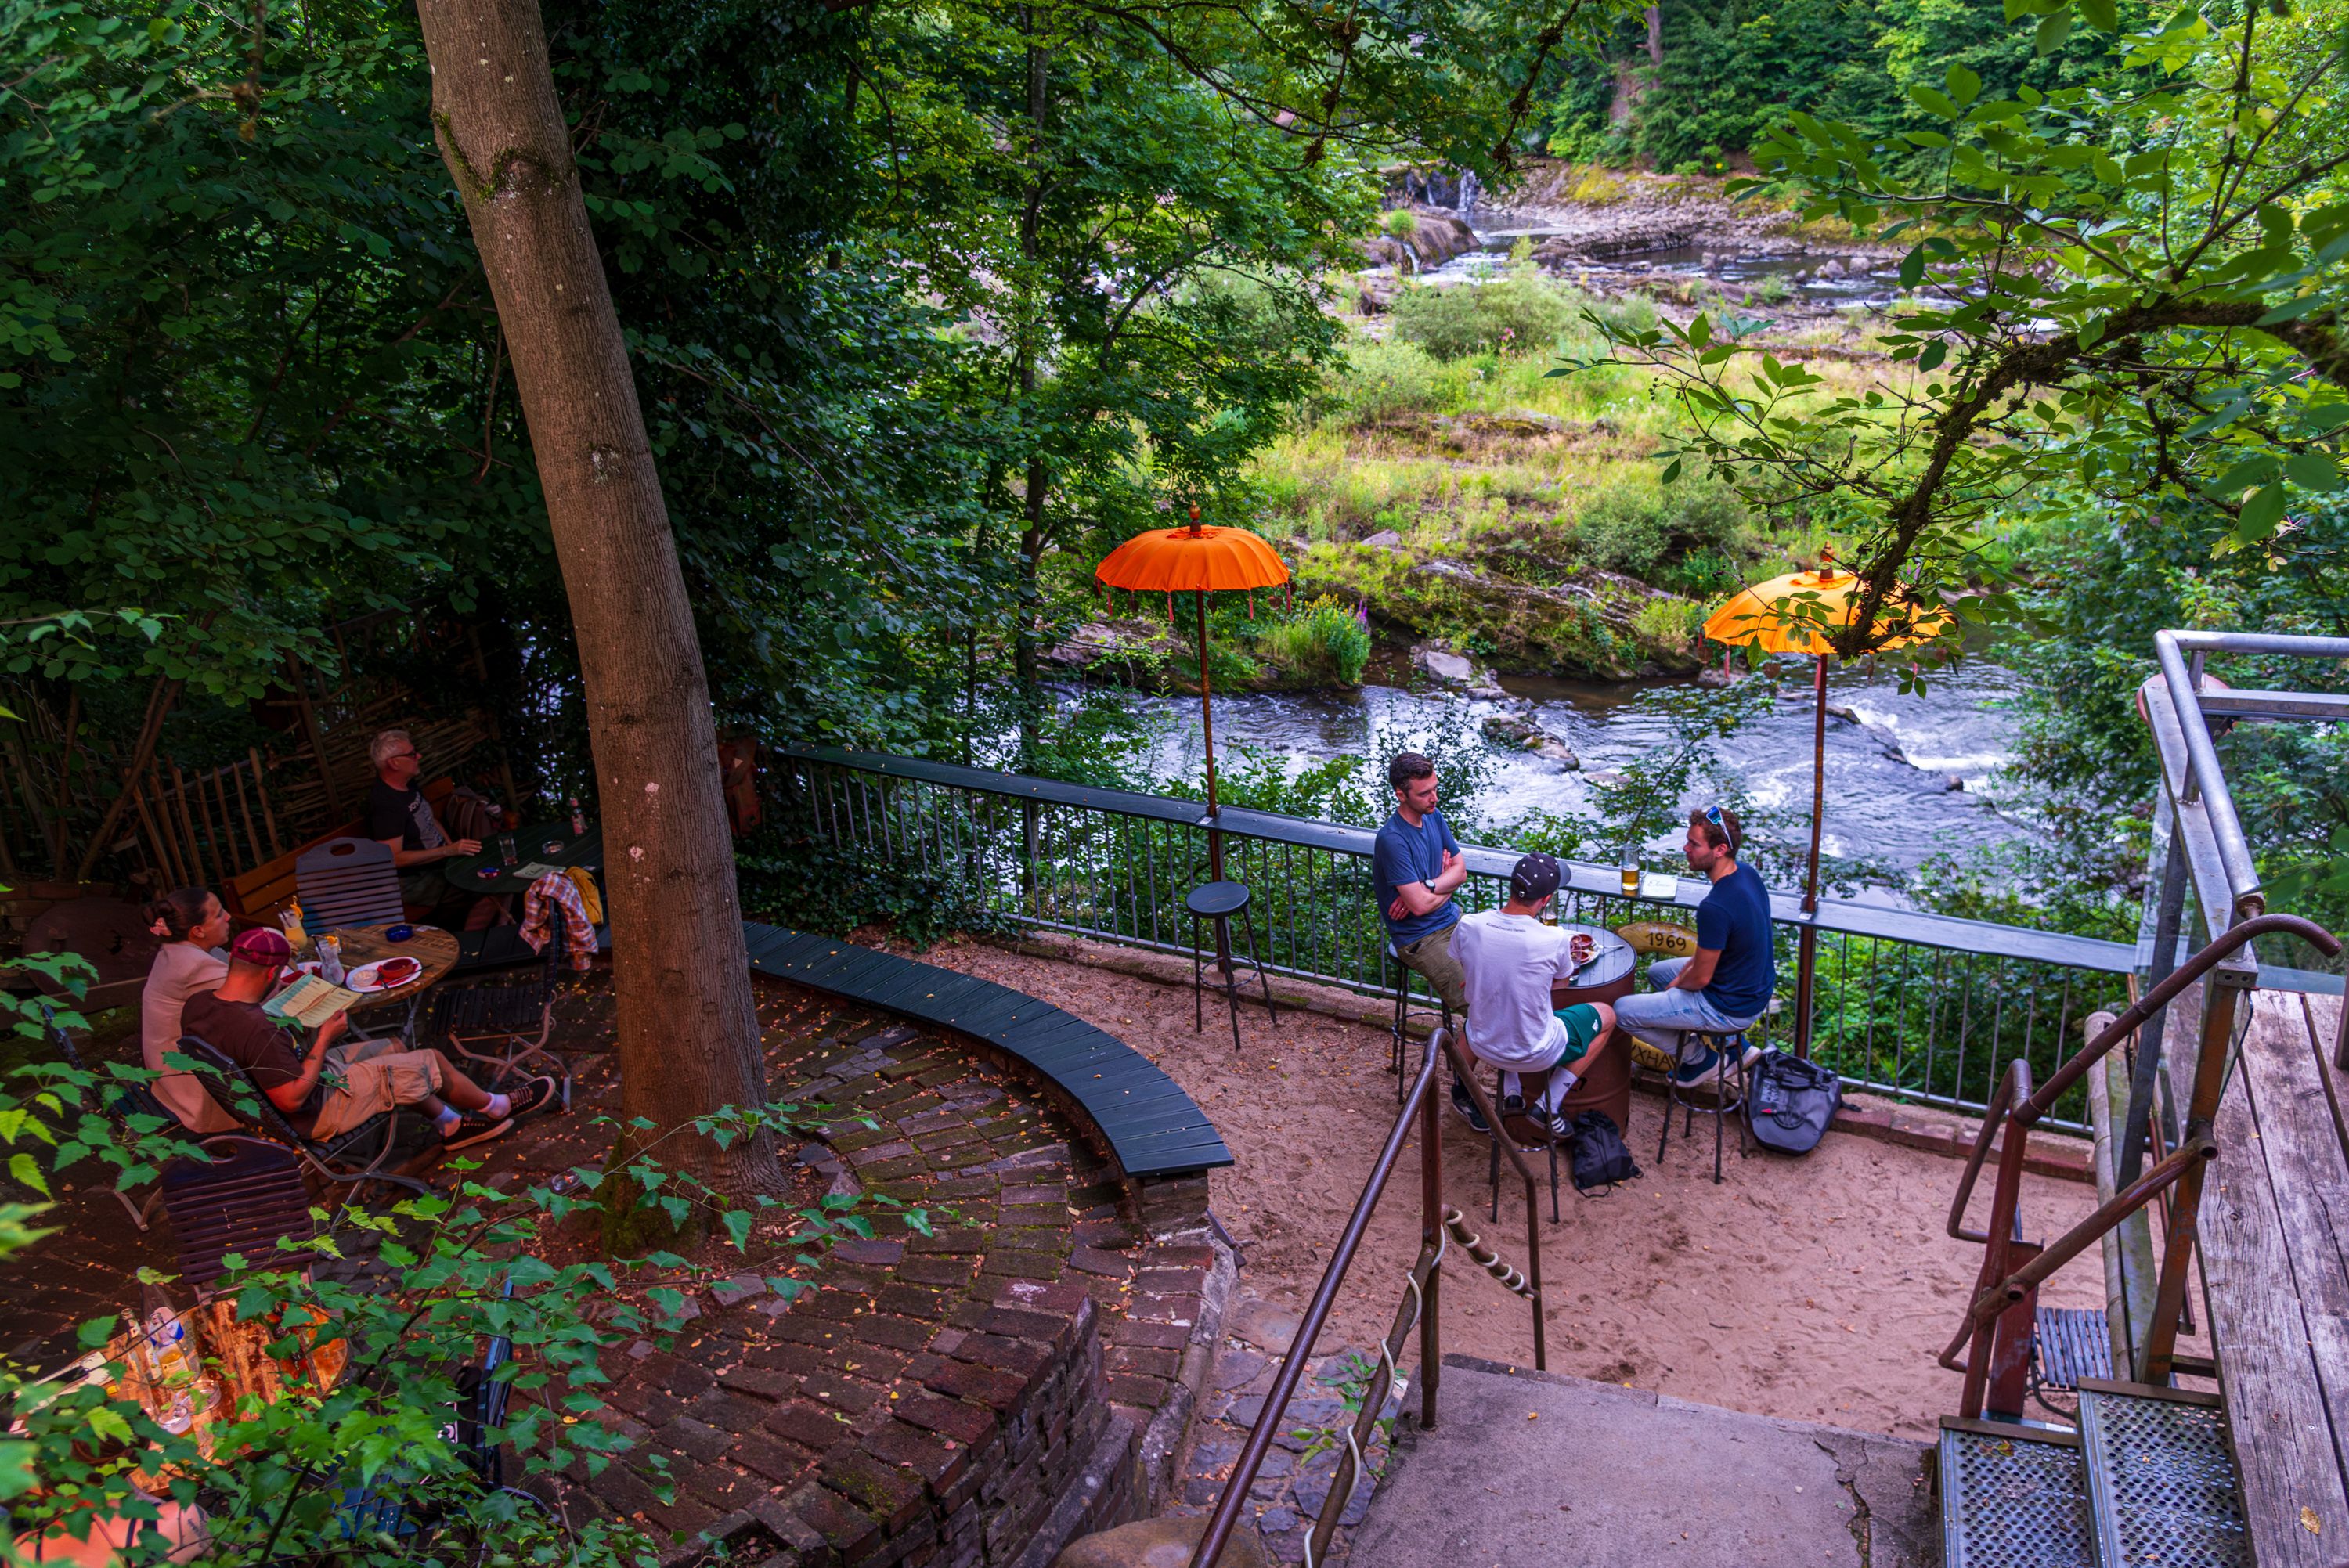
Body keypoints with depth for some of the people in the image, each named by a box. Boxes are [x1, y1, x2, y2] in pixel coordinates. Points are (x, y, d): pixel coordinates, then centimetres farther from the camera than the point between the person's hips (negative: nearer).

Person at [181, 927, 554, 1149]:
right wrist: (325, 1038, -22)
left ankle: (451, 1125, 34)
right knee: (430, 1063, 0)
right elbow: (293, 1099, -31)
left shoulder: (196, 1004, -9)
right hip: (314, 1115, -10)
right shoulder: (257, 1030, -36)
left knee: (393, 1049, 22)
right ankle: (495, 1108, 27)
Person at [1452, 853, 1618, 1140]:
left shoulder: (1467, 927, -17)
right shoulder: (1555, 940, -25)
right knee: (1606, 1015, 21)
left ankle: (1511, 1093, 27)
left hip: (1484, 1047, 4)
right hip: (1536, 1055, -4)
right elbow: (1560, 984, -3)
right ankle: (1548, 1106, 17)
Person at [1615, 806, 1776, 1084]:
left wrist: (1677, 984, -1)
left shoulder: (1715, 908, -33)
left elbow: (1700, 978, -22)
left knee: (1622, 1011, -4)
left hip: (1729, 1009, -9)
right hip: (1757, 988, 9)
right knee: (1657, 971, 29)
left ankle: (1700, 1058, 13)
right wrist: (1683, 975, 7)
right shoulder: (1749, 874, -4)